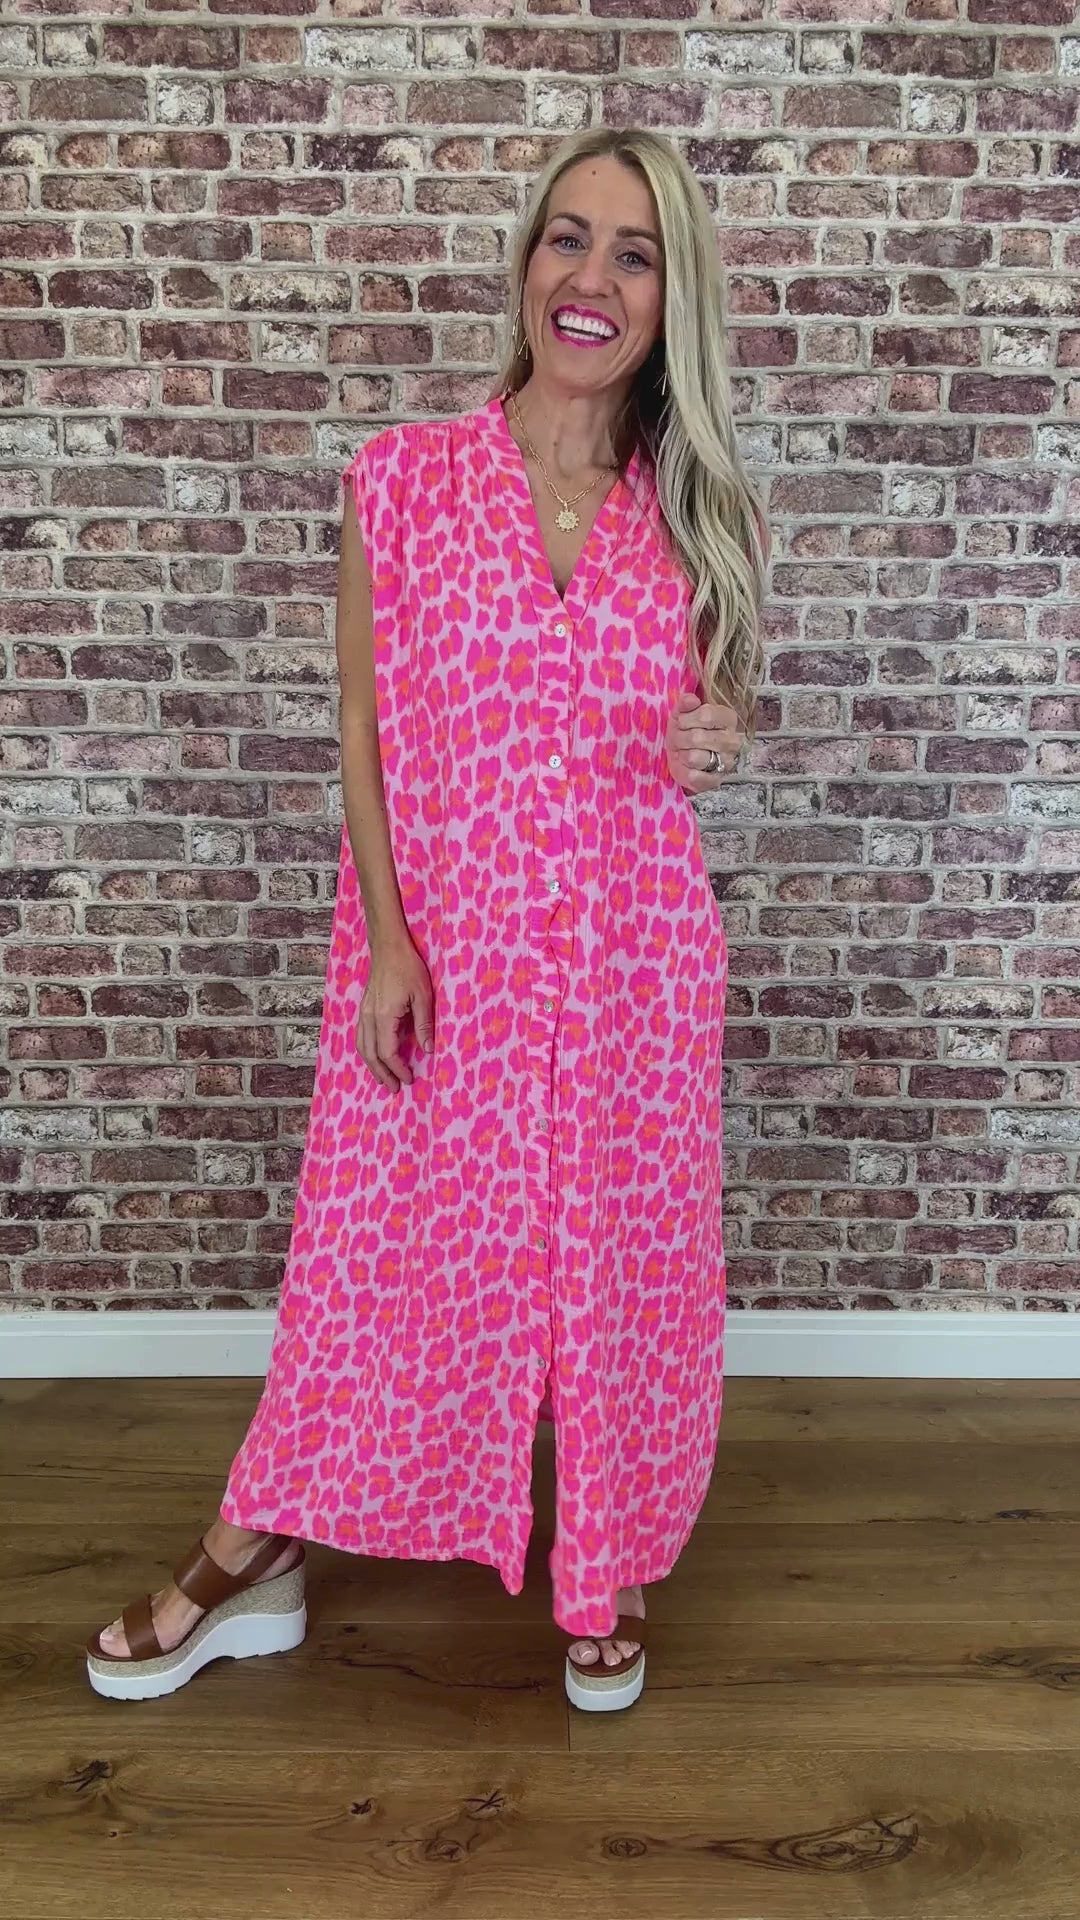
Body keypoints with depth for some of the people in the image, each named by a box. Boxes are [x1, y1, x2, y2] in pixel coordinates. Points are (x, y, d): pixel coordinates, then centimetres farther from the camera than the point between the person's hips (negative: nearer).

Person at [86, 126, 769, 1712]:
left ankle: (609, 1571, 36)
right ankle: (247, 1567, 32)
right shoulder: (401, 479, -2)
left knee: (622, 1263, 12)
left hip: (631, 960, 2)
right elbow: (364, 727, -1)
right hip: (441, 959, -1)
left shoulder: (691, 512, 3)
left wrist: (715, 747, -11)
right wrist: (387, 937, -9)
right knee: (382, 1252, 10)